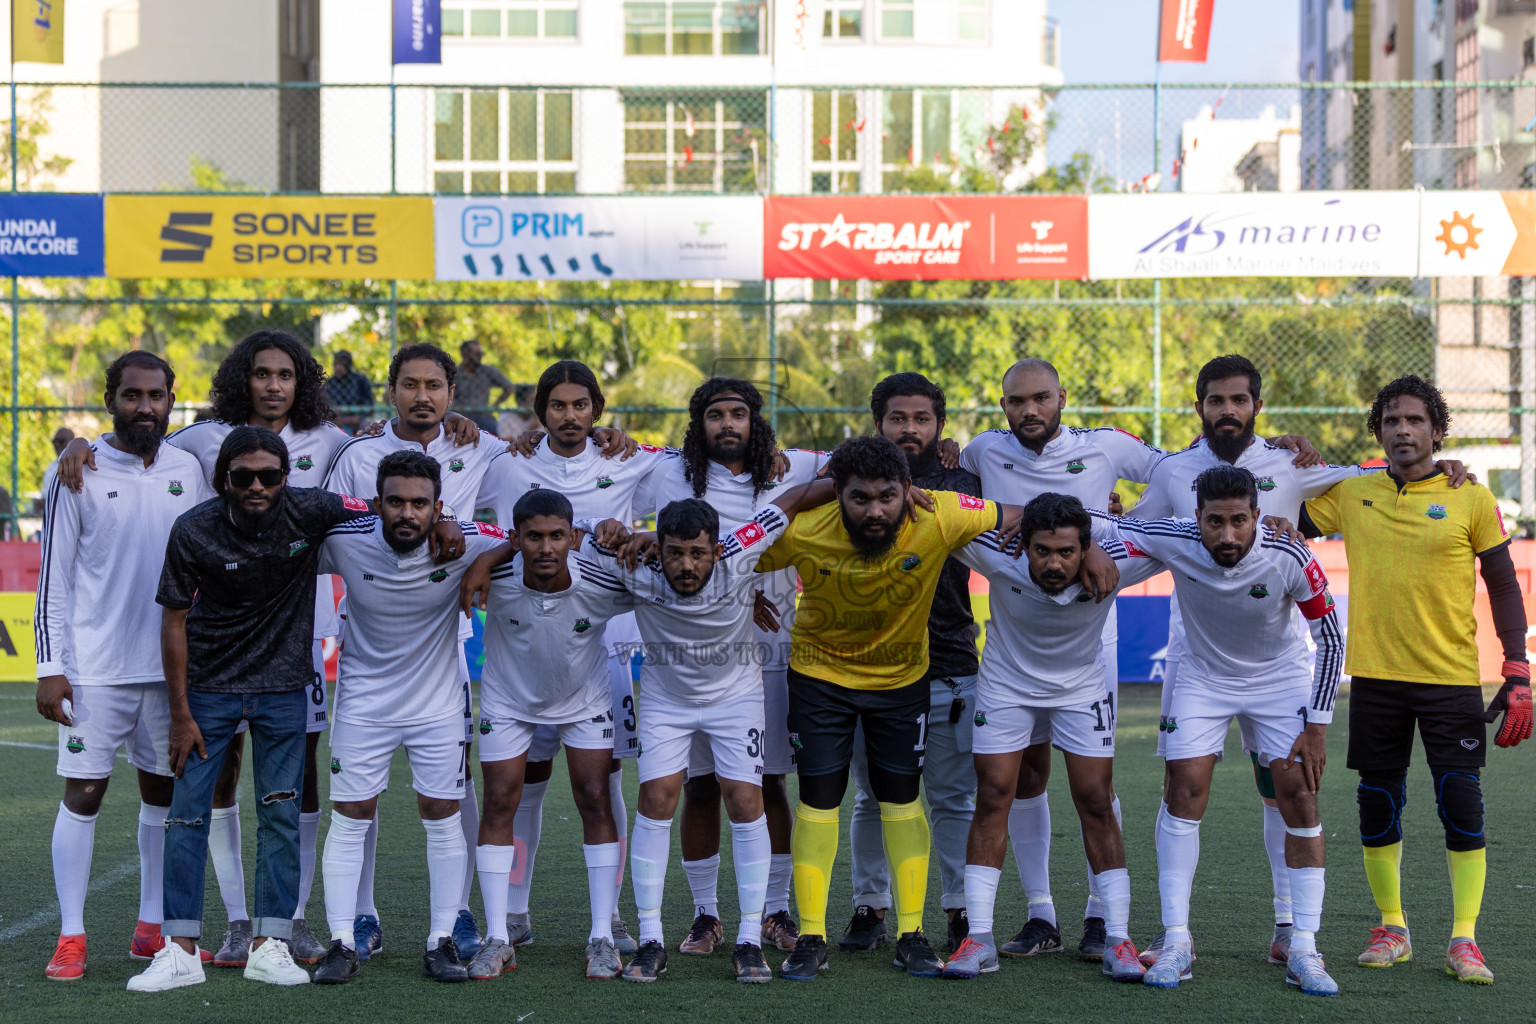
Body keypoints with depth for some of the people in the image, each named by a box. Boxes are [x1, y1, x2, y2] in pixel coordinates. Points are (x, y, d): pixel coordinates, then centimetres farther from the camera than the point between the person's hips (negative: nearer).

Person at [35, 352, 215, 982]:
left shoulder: (191, 473, 7)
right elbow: (53, 577, -2)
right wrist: (50, 666, -8)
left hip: (173, 667, 4)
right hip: (97, 668, -4)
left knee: (164, 792, 9)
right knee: (83, 794, -3)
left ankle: (152, 929, 19)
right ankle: (71, 938, 3)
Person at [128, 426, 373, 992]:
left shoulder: (310, 511, -14)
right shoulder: (194, 531, -15)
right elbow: (174, 622, -7)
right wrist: (180, 714, -7)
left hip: (282, 687, 1)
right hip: (209, 686, -1)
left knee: (281, 814, 2)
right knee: (187, 811, -3)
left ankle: (269, 946, 10)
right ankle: (180, 951, 2)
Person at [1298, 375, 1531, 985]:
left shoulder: (1471, 499, -1)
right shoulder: (1349, 495, 5)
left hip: (1451, 678, -2)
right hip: (1375, 677, 2)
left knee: (1462, 806, -6)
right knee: (1377, 806, 7)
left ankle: (1463, 939, 2)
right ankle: (1392, 929, 21)